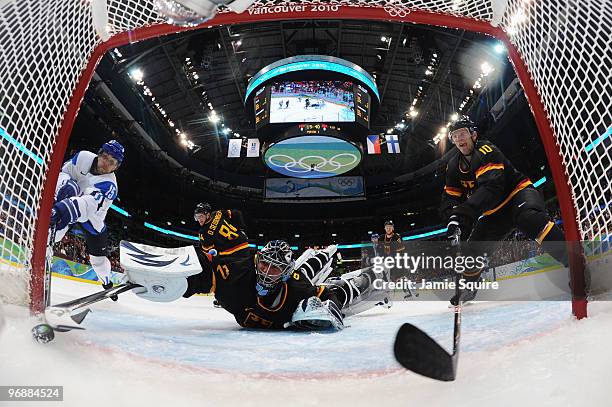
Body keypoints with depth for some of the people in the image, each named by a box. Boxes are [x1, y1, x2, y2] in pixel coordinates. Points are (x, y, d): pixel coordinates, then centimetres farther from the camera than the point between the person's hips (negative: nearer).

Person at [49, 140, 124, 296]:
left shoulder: (109, 186, -31)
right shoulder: (83, 158, -20)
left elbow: (89, 203, -48)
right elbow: (63, 172, -7)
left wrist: (65, 208, -66)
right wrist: (65, 185, -30)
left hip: (92, 220, -3)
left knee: (98, 258, 4)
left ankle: (107, 283, 33)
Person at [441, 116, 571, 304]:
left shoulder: (486, 151, -22)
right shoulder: (454, 166, 1)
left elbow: (491, 187, -37)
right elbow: (450, 197, -3)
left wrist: (465, 212, -48)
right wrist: (453, 217, -26)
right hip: (494, 211, 7)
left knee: (528, 218, -39)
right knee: (474, 247, 5)